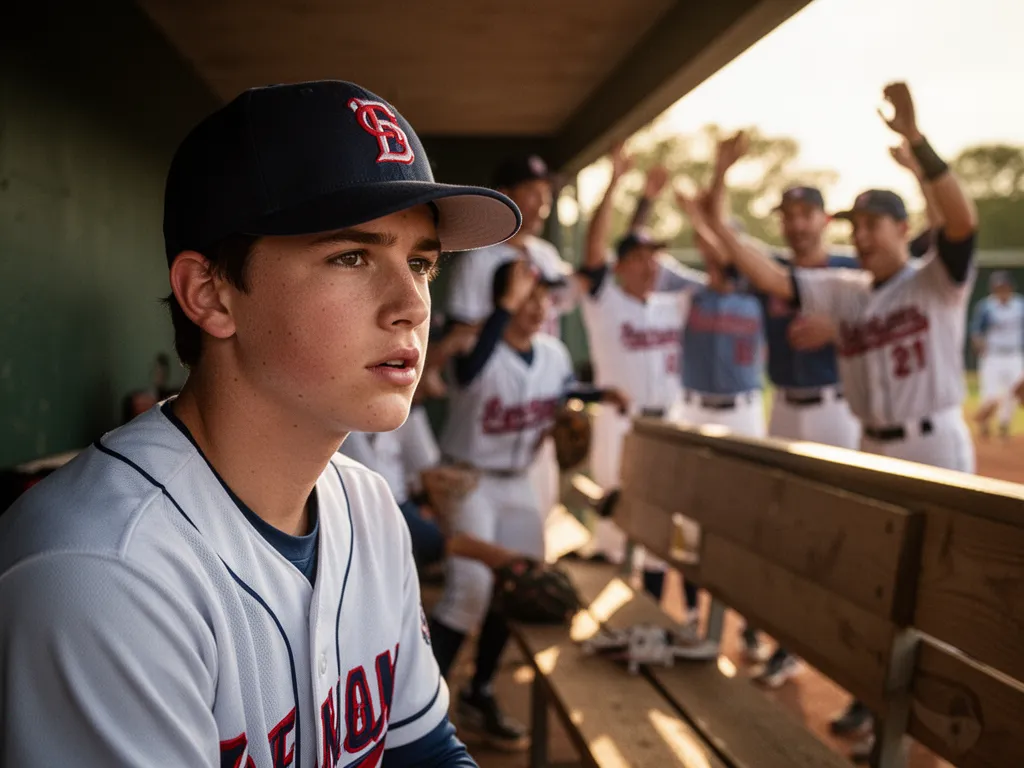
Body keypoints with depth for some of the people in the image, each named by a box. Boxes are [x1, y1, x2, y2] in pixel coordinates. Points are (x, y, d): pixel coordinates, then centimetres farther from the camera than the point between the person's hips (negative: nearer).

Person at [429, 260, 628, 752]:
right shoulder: (483, 353, -23)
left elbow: (565, 394, 20)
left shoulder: (554, 353, -1)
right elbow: (470, 367, -48)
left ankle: (478, 697, 28)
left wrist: (600, 396, 0)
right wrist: (507, 305, -53)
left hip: (517, 482, 7)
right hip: (468, 481, -7)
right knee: (470, 589, -17)